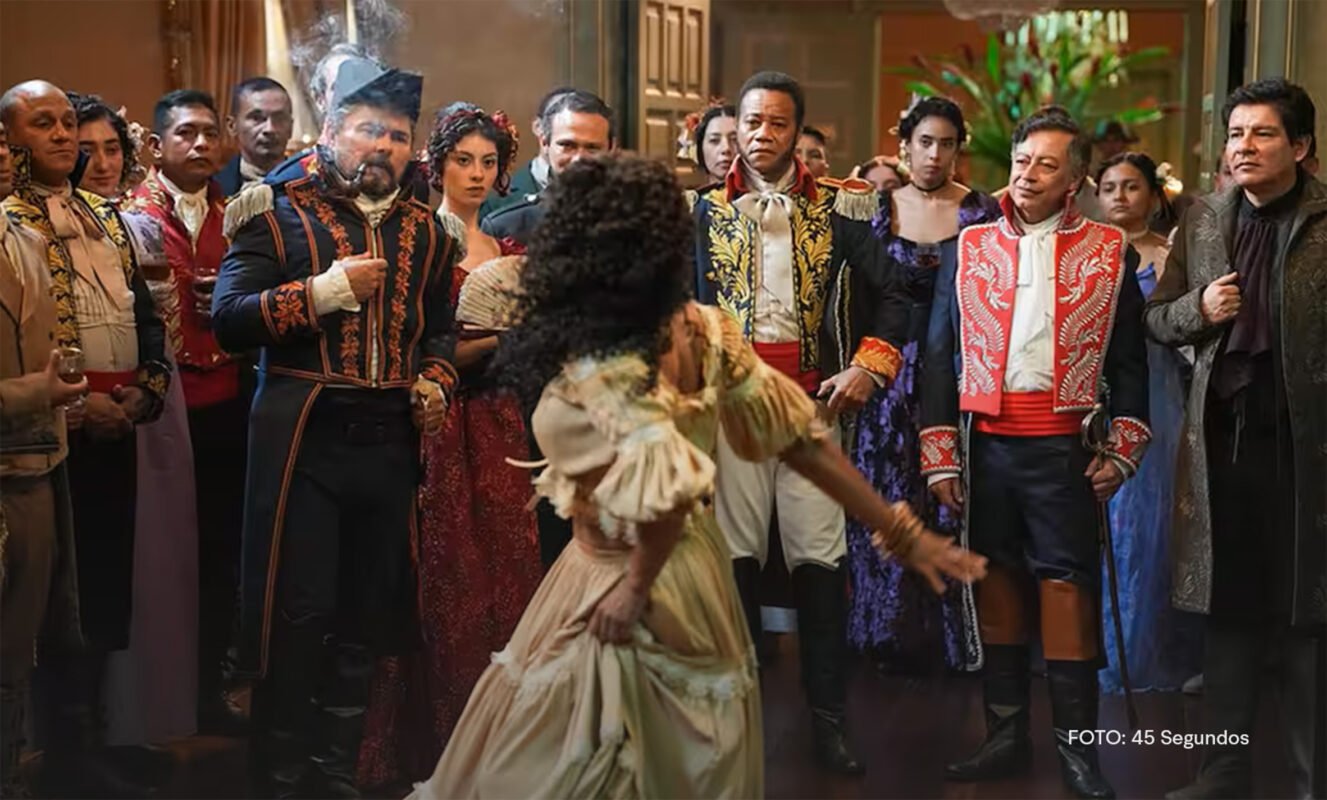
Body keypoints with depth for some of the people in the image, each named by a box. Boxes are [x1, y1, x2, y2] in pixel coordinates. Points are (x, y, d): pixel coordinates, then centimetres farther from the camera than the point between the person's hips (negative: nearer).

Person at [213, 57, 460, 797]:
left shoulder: (426, 231, 12)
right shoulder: (279, 212, -2)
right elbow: (228, 319, -10)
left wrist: (436, 383, 5)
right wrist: (323, 290, -18)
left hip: (391, 438, 4)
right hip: (302, 434, -4)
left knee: (366, 613, 11)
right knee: (297, 612, -2)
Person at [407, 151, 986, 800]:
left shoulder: (593, 365, -25)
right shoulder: (700, 328, -4)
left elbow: (670, 480, -38)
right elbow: (800, 437, -3)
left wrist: (635, 588, -21)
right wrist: (902, 532, 3)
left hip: (630, 586, -8)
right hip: (694, 561, 8)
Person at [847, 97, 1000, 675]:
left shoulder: (981, 212, 2)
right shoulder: (879, 209, 6)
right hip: (893, 376, 1)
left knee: (953, 506, 0)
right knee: (890, 504, 3)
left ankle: (953, 638, 12)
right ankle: (894, 635, 15)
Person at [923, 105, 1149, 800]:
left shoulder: (1108, 253, 5)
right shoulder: (970, 248, 9)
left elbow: (1129, 361, 6)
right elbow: (940, 355, 8)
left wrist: (1120, 452, -2)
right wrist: (940, 455, 3)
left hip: (1064, 445, -2)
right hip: (986, 442, 2)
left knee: (1067, 582, -3)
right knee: (995, 580, 6)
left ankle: (1075, 744, 5)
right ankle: (1005, 735, 16)